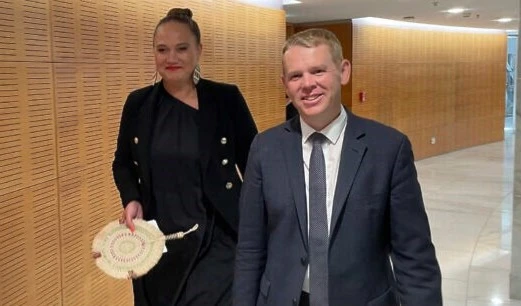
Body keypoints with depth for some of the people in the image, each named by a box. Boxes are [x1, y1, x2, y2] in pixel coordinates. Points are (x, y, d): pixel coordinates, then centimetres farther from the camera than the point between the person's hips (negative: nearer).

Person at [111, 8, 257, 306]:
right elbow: (123, 163, 14)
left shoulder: (227, 98, -6)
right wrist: (131, 200, -5)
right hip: (155, 243, 3)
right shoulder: (138, 103, 2)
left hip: (216, 241, -3)